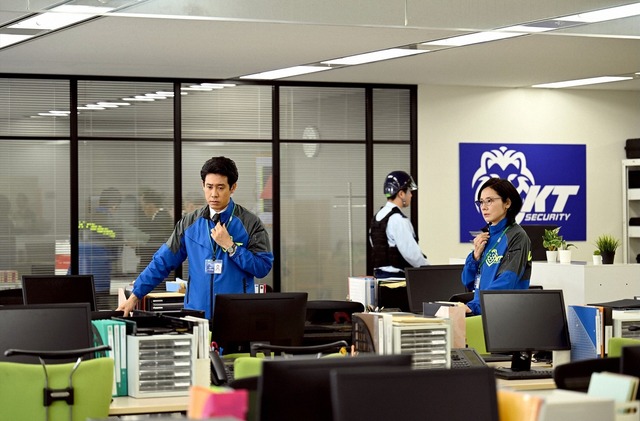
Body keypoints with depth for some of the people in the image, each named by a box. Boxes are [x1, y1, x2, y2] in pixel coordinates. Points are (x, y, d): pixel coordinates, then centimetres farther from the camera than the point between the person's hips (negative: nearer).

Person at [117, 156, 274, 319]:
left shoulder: (250, 223, -3)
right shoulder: (189, 223, 6)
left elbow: (263, 267, -7)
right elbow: (163, 262, 6)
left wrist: (230, 246, -13)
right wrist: (134, 296, 0)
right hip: (196, 314, 3)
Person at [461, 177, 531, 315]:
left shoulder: (516, 237, -5)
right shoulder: (485, 235, 16)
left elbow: (505, 284, -17)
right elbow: (468, 283, 19)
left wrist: (473, 306, -27)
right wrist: (476, 255, 2)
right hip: (482, 312, 6)